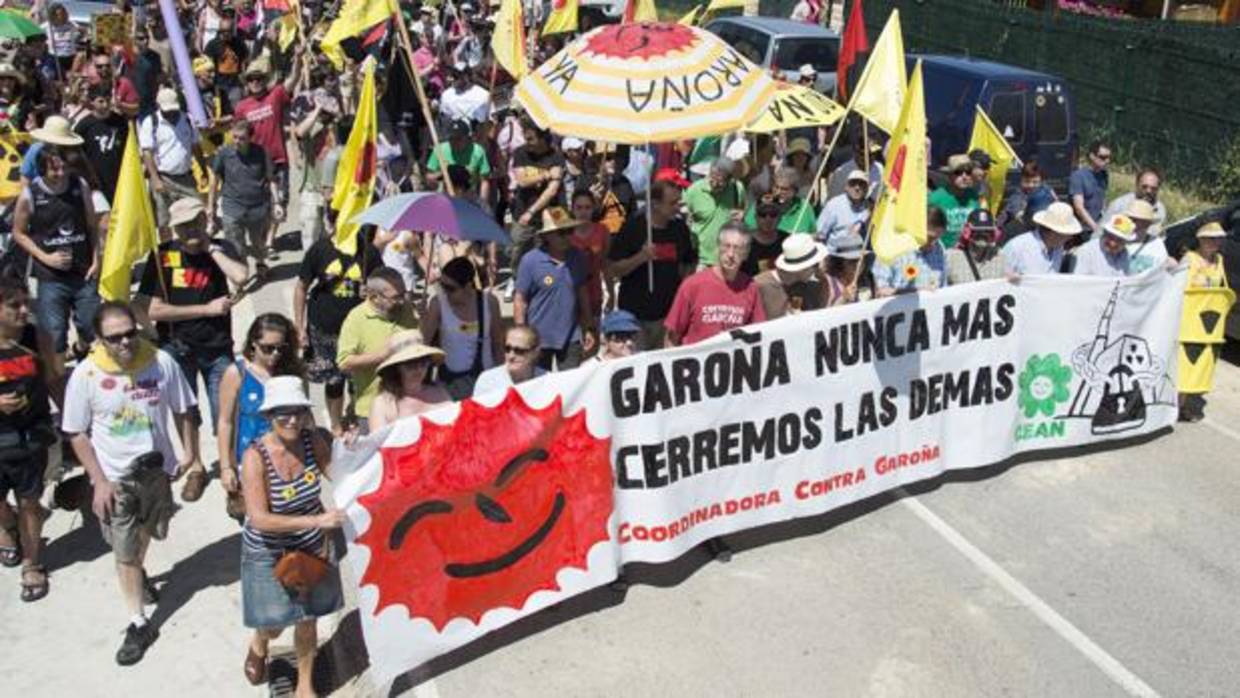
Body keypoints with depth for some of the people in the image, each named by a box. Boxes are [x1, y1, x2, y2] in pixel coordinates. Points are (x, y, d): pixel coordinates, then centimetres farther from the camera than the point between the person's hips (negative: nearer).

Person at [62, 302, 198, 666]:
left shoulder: (162, 362, -17)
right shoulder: (85, 375, -19)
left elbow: (183, 412, -4)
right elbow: (77, 434, -10)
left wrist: (192, 456, -3)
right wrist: (99, 481, -13)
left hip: (156, 468, 2)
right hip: (114, 477, -2)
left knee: (145, 531, 26)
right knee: (124, 553, 5)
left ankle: (139, 573, 57)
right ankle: (139, 624, 18)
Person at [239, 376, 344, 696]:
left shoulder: (313, 440, -15)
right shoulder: (256, 456, -26)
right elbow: (259, 519, -30)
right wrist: (316, 520, -37)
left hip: (311, 547, 3)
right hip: (268, 553, -3)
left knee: (308, 620, 13)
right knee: (274, 624, 9)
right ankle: (259, 642, 47)